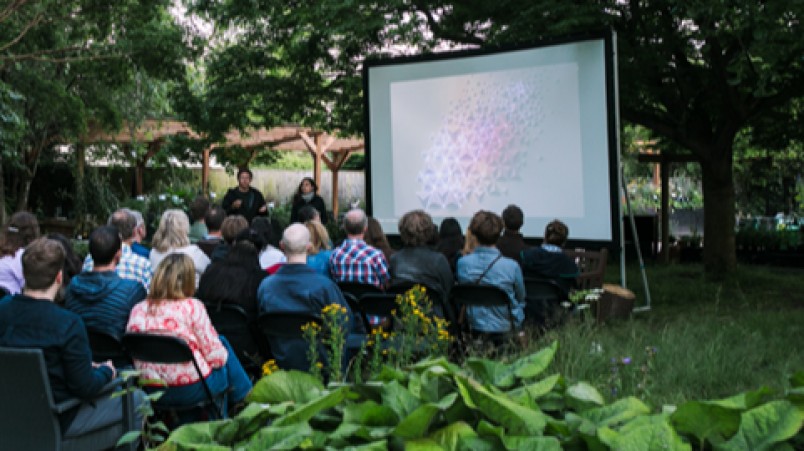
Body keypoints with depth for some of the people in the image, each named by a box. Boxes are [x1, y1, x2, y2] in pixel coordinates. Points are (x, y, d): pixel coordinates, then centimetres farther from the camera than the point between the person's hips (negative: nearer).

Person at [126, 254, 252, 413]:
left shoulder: (137, 310, -1)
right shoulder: (192, 307, -14)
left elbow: (134, 356, 6)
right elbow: (216, 356, -12)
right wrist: (223, 354, 10)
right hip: (191, 391, -5)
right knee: (223, 343, 22)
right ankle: (244, 396, 37)